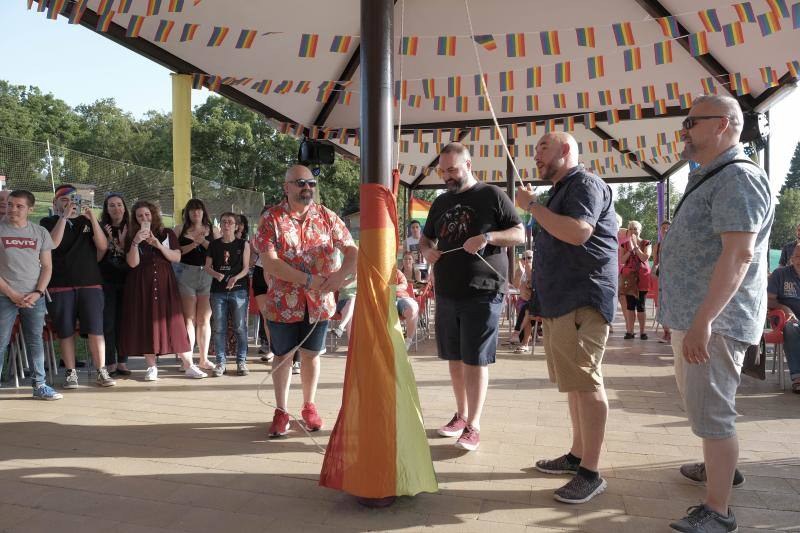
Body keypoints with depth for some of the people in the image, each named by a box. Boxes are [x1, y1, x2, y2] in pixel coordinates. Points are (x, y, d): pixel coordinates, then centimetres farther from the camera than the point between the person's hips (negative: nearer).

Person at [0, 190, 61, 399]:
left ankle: (39, 385, 14)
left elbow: (47, 266, 8)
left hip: (34, 298, 2)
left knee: (36, 342, 7)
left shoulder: (40, 232, 7)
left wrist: (38, 292, -5)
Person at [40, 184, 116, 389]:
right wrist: (64, 217, -13)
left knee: (95, 330, -5)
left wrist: (93, 220, -10)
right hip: (60, 285, -1)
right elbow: (53, 243, -10)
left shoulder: (87, 221, 14)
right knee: (65, 332, 3)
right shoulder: (48, 222, 10)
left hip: (90, 283, 1)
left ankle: (101, 372, 2)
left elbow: (103, 246, 1)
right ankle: (70, 373, 13)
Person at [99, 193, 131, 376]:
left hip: (126, 280, 2)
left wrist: (122, 243, -11)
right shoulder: (101, 229, 2)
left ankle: (122, 362, 12)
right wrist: (109, 240, -13)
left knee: (123, 322, 4)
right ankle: (110, 364, 5)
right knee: (108, 323, -2)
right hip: (107, 282, -1)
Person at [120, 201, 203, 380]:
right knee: (146, 322, -1)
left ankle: (189, 366, 0)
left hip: (165, 283, 0)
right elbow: (132, 263, -4)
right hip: (142, 285, 0)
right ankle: (151, 367, 7)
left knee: (173, 322, -4)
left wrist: (159, 245, -14)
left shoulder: (167, 233, 9)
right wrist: (136, 243, -17)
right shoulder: (132, 237, 8)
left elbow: (177, 257, -1)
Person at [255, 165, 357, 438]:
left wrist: (340, 275, -24)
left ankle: (309, 407, 32)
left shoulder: (327, 217, 1)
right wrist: (309, 280, -25)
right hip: (283, 303, -2)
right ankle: (281, 411, 27)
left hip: (319, 302, 2)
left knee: (311, 355, 13)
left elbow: (352, 250, -3)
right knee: (283, 356, 10)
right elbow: (269, 261, -18)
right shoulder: (272, 218, -7)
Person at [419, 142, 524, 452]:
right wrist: (426, 250, 0)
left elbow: (520, 234, -3)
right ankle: (461, 414, 28)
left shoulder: (491, 196, -1)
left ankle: (473, 426, 5)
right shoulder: (441, 202, 15)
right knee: (455, 358, 13)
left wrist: (488, 237, -20)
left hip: (482, 292, -6)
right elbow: (425, 237, 24)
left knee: (475, 360, -3)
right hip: (447, 292, 6)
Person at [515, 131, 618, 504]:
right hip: (561, 301, 10)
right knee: (574, 381, 14)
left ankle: (590, 473, -2)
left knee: (585, 382, -8)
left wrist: (532, 205, -15)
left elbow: (577, 232, -25)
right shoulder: (562, 190, 23)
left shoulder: (585, 184, -8)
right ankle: (577, 455, 24)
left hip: (582, 301, -10)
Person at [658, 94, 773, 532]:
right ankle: (720, 466, 43)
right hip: (692, 315, 11)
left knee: (710, 412, -5)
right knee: (696, 399, 24)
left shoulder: (738, 178, -15)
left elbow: (739, 254, -25)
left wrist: (702, 321, -30)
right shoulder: (709, 179, 18)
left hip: (713, 319, -11)